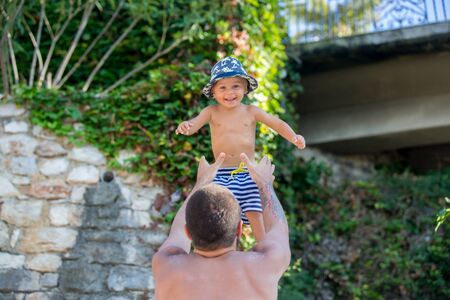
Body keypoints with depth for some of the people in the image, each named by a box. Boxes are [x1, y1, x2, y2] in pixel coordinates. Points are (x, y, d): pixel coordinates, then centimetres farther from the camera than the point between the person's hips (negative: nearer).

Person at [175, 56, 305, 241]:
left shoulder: (251, 111, 1)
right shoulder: (211, 112, 0)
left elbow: (278, 124, 3)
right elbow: (194, 124, -13)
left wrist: (294, 137, -15)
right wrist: (185, 126, -37)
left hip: (248, 172, 0)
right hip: (221, 174, 0)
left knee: (255, 213, -5)